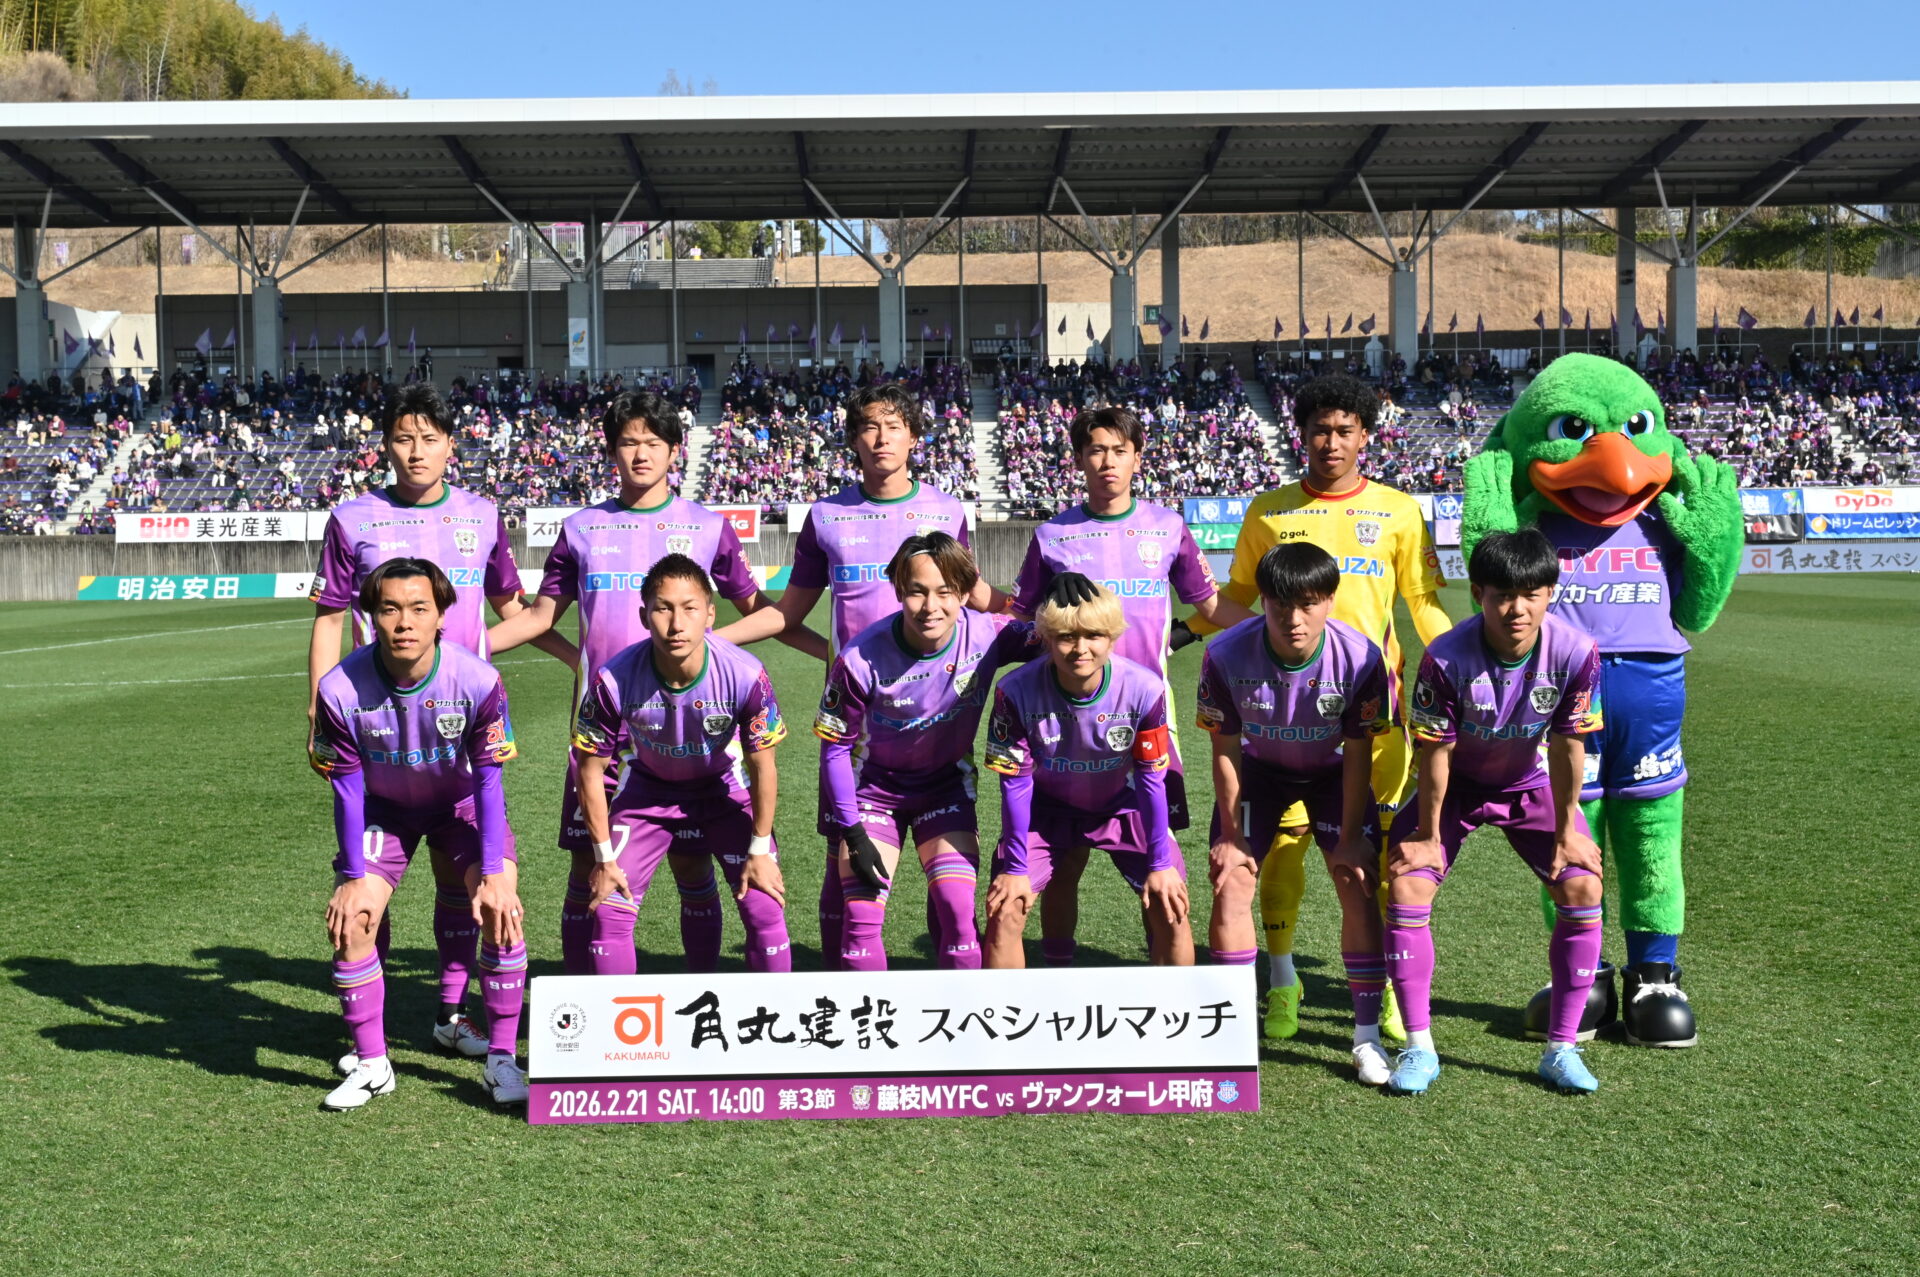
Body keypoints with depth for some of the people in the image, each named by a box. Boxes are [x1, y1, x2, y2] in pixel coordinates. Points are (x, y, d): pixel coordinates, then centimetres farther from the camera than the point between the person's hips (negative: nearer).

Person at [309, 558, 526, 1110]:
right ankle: (370, 1064, 6)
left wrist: (493, 874, -22)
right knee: (349, 918, -12)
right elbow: (348, 787, -14)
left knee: (502, 910, -19)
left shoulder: (477, 680, -29)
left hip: (463, 802, -1)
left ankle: (502, 1058, -5)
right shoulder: (340, 689, -27)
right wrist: (353, 876, -14)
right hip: (384, 807, 1)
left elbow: (488, 779, -19)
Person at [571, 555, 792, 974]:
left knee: (765, 908, -9)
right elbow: (590, 770, -15)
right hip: (648, 789, 1)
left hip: (725, 787, 0)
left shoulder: (745, 676, -32)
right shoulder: (615, 680, -31)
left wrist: (759, 851, -9)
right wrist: (604, 857, -10)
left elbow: (762, 767, -16)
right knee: (608, 910, -7)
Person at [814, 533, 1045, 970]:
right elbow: (835, 746, -14)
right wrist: (852, 832, -14)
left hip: (947, 785, 1)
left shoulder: (986, 635, -23)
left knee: (958, 914, -10)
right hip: (874, 787, -1)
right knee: (862, 917, -8)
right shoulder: (861, 658, -26)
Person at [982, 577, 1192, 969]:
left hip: (1122, 806, 0)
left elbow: (1151, 780, -15)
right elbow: (1015, 783, -17)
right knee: (1003, 911, -12)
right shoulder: (1016, 691, -28)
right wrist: (1014, 867, -13)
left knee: (1170, 907, -9)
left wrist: (1160, 863, -12)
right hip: (1046, 809, 0)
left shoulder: (1144, 689, -27)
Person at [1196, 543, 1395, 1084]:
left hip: (1333, 770, 0)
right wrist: (1231, 833, -12)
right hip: (1258, 768, 0)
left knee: (1359, 886, -11)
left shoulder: (1359, 657, -30)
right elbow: (1225, 750, -16)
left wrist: (1350, 836, -15)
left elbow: (1358, 754, -17)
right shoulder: (1226, 655, -30)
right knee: (1230, 883, -11)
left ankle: (1368, 1035, 2)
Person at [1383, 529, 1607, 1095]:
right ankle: (1419, 1046, -4)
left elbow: (1567, 746, -16)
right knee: (1406, 883, -16)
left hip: (1531, 784, 1)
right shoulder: (1445, 658, -32)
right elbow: (1435, 752, -21)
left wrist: (1566, 829, -9)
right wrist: (1429, 832, -12)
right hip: (1455, 784, -1)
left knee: (1582, 887, -13)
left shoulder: (1576, 653, -27)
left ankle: (1561, 1049, 1)